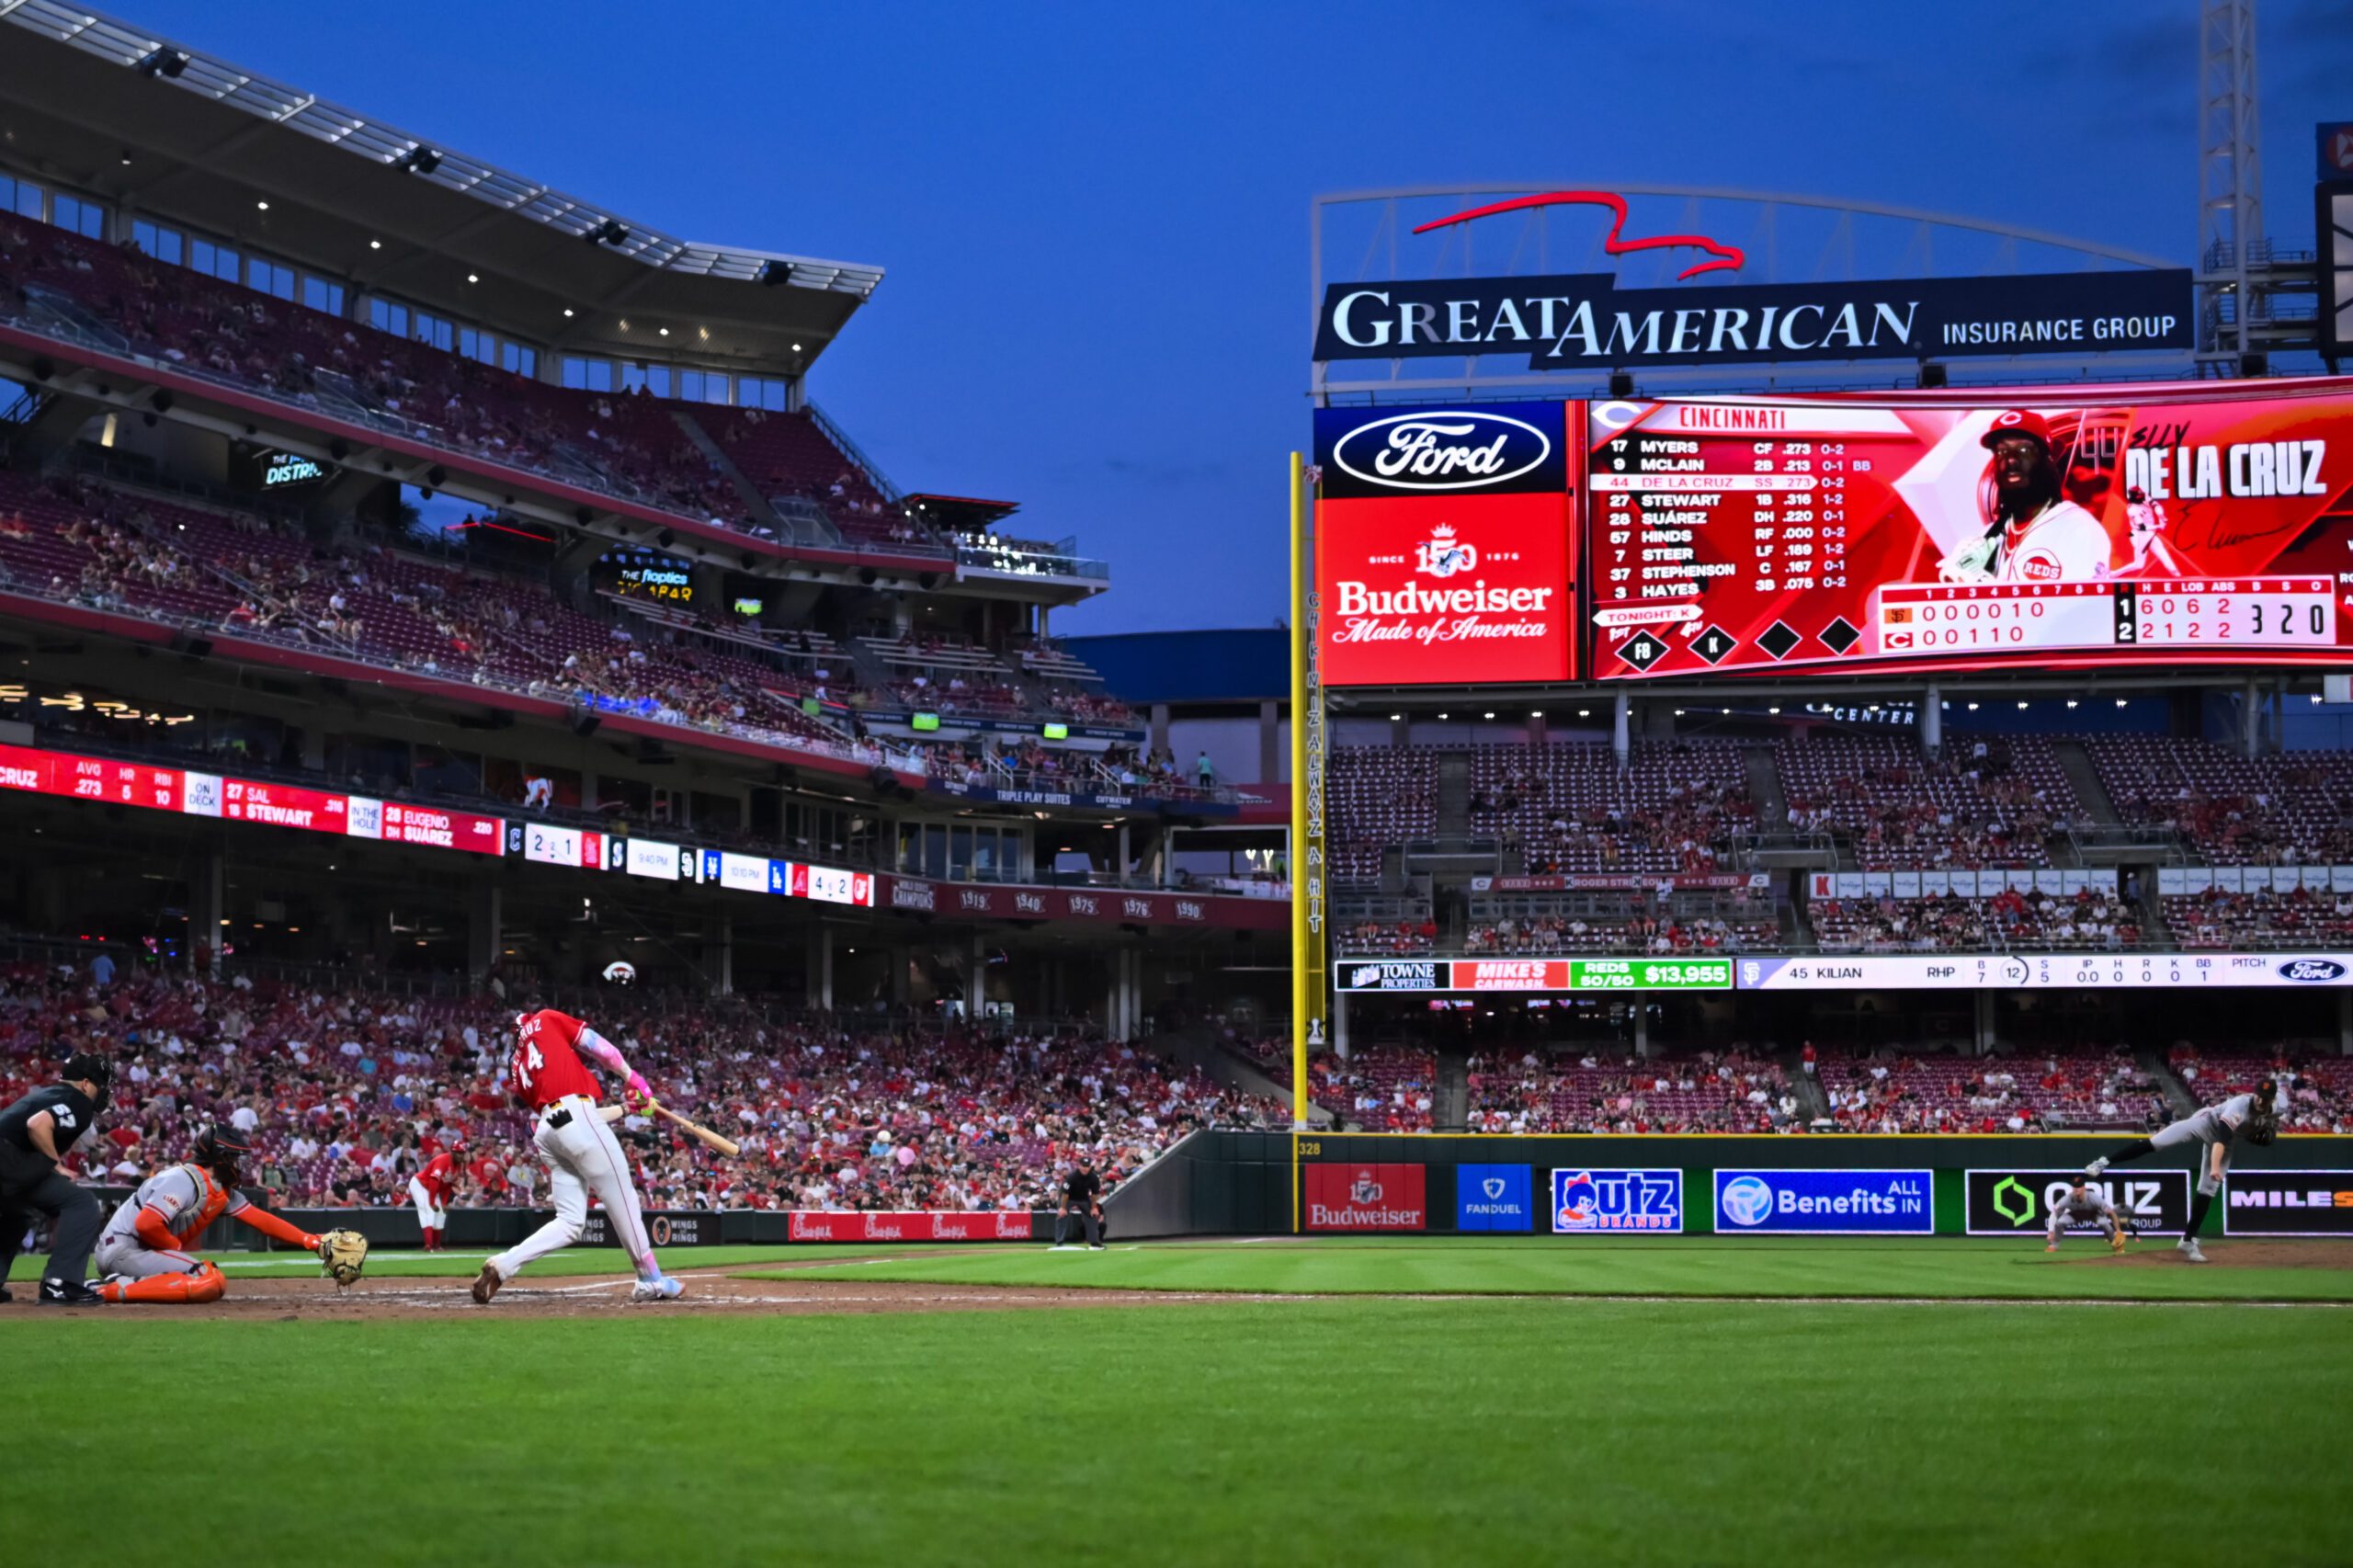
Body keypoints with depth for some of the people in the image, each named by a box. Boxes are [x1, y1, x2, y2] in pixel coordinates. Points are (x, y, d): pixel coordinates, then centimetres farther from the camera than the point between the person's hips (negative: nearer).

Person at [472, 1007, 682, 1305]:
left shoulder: (517, 1069, 28)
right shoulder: (546, 1019, 15)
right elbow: (597, 1046, 7)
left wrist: (625, 1107, 24)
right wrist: (633, 1078, 15)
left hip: (546, 1130, 7)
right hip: (577, 1120, -7)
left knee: (570, 1222, 6)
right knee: (623, 1200, 2)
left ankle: (502, 1266, -9)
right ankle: (651, 1280, 6)